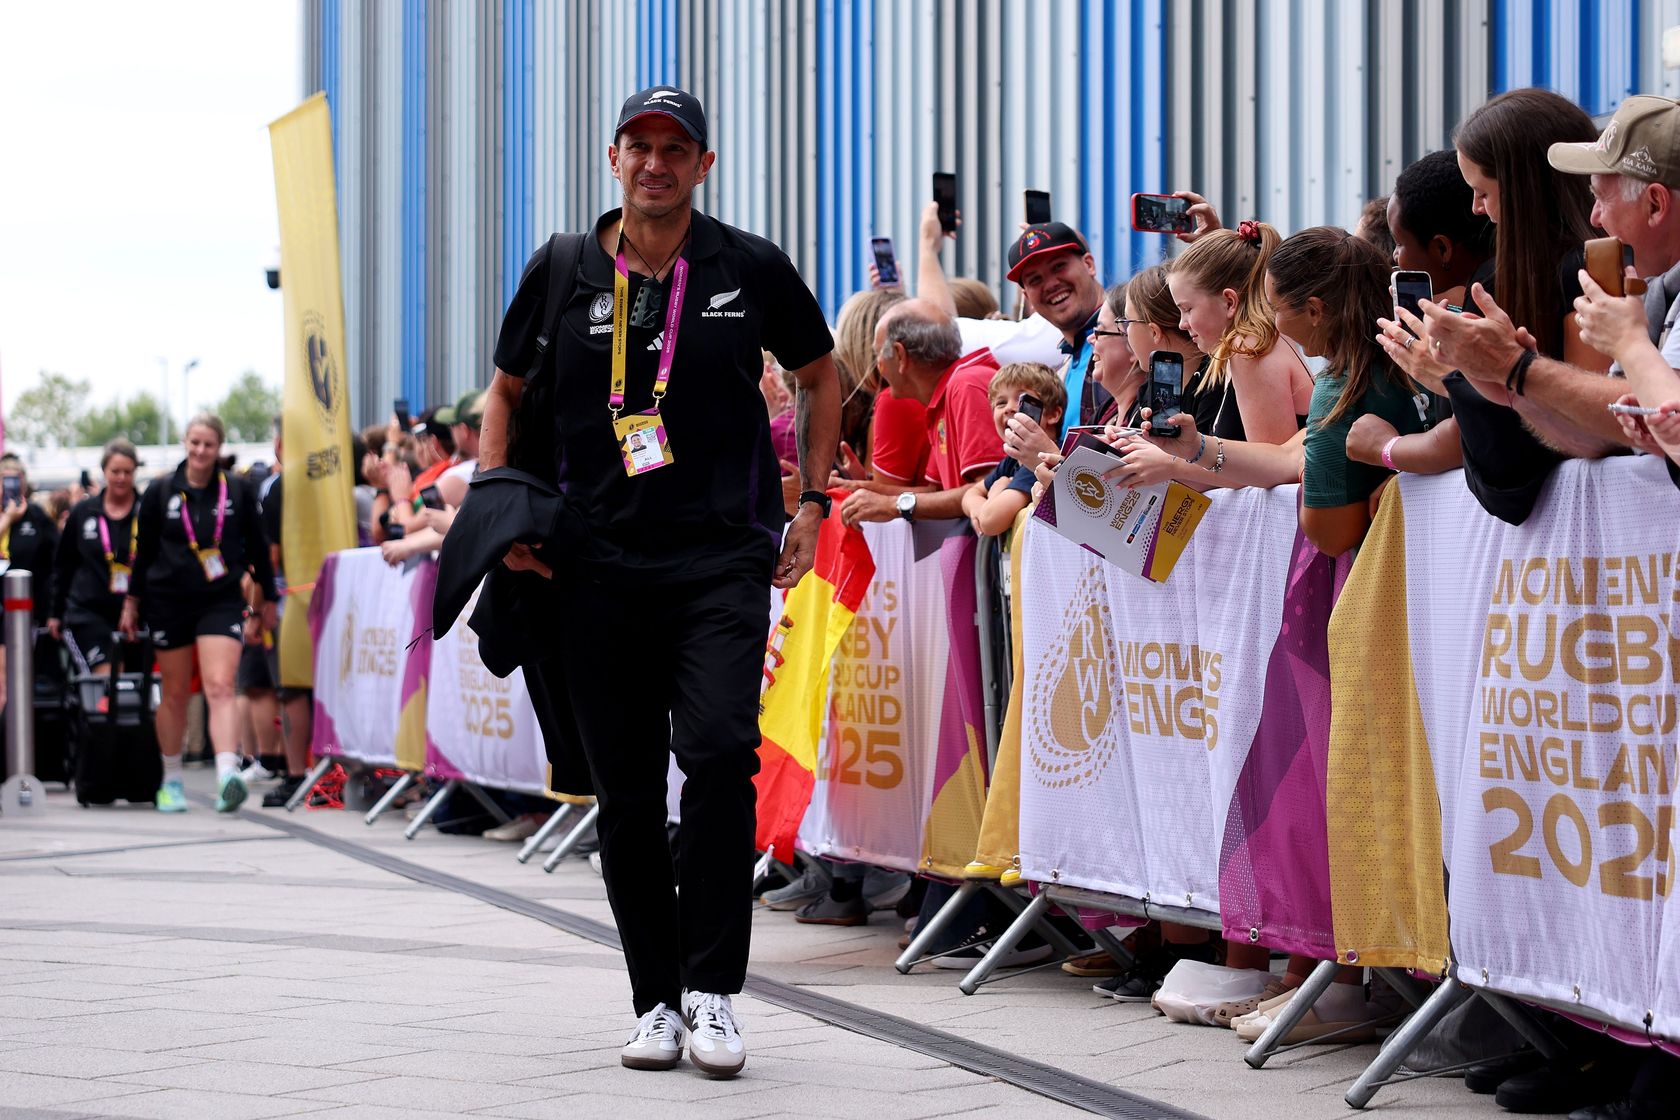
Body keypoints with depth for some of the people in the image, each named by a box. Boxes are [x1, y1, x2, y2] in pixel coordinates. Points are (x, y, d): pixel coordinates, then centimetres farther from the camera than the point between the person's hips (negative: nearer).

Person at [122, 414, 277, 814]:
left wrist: (268, 599, 14)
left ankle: (227, 775, -30)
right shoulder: (160, 492, 2)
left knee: (220, 687, -17)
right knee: (175, 694, 9)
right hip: (169, 602, 1)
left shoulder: (237, 491, 2)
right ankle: (171, 781, 24)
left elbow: (256, 547, 10)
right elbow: (144, 551, 9)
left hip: (221, 601, -1)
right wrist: (132, 603, 10)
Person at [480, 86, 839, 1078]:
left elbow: (821, 374, 17)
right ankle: (657, 999, 14)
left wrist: (812, 502, 11)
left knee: (719, 749, -19)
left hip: (723, 557, -2)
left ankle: (711, 989, -10)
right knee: (627, 792, 4)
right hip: (599, 565, 2)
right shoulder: (564, 274, 6)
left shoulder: (751, 268, 2)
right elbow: (508, 393, 19)